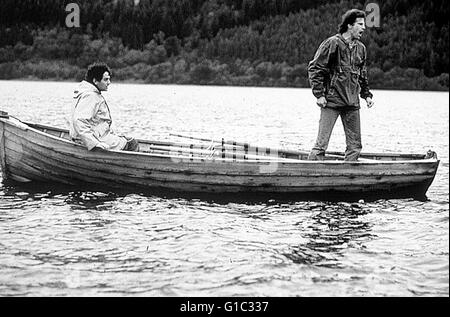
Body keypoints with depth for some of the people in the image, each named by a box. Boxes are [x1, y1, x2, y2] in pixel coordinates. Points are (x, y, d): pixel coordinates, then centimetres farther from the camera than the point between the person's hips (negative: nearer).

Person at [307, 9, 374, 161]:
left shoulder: (361, 48, 12)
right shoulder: (332, 43, -7)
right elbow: (314, 68, -7)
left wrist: (366, 94, 14)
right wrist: (319, 94, -12)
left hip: (352, 103, 6)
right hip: (331, 101, -6)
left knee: (355, 146, 6)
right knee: (321, 143, -8)